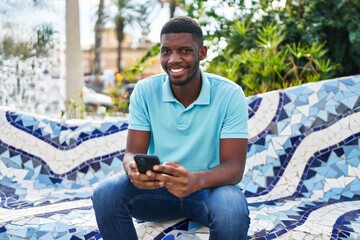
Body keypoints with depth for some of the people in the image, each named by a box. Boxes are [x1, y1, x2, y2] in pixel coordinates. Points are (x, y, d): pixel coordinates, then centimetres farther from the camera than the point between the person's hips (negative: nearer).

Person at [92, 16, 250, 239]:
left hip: (209, 187, -2)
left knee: (231, 211, -36)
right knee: (106, 194, -25)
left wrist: (196, 180, -40)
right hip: (157, 187, 3)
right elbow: (133, 152, -7)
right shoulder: (145, 91, -5)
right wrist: (133, 169, -33)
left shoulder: (229, 94, -13)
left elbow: (234, 167, -17)